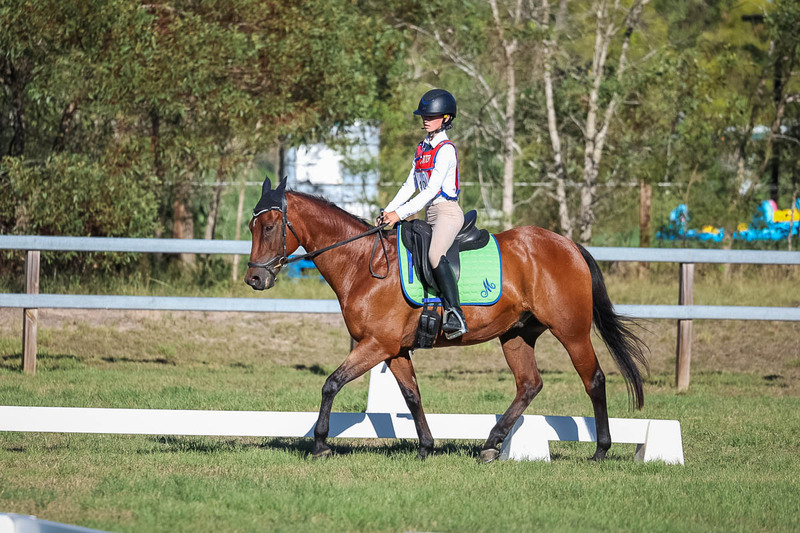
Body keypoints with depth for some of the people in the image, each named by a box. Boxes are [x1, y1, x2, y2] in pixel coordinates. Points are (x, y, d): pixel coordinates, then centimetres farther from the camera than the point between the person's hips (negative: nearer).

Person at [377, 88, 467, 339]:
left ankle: (455, 316, -39)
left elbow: (432, 190, -18)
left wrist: (400, 213, -21)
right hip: (430, 215, 10)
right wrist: (388, 211, 5)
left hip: (448, 211, -10)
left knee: (435, 254, -33)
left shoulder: (445, 150, -11)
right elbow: (410, 185, 17)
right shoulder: (422, 148, 16)